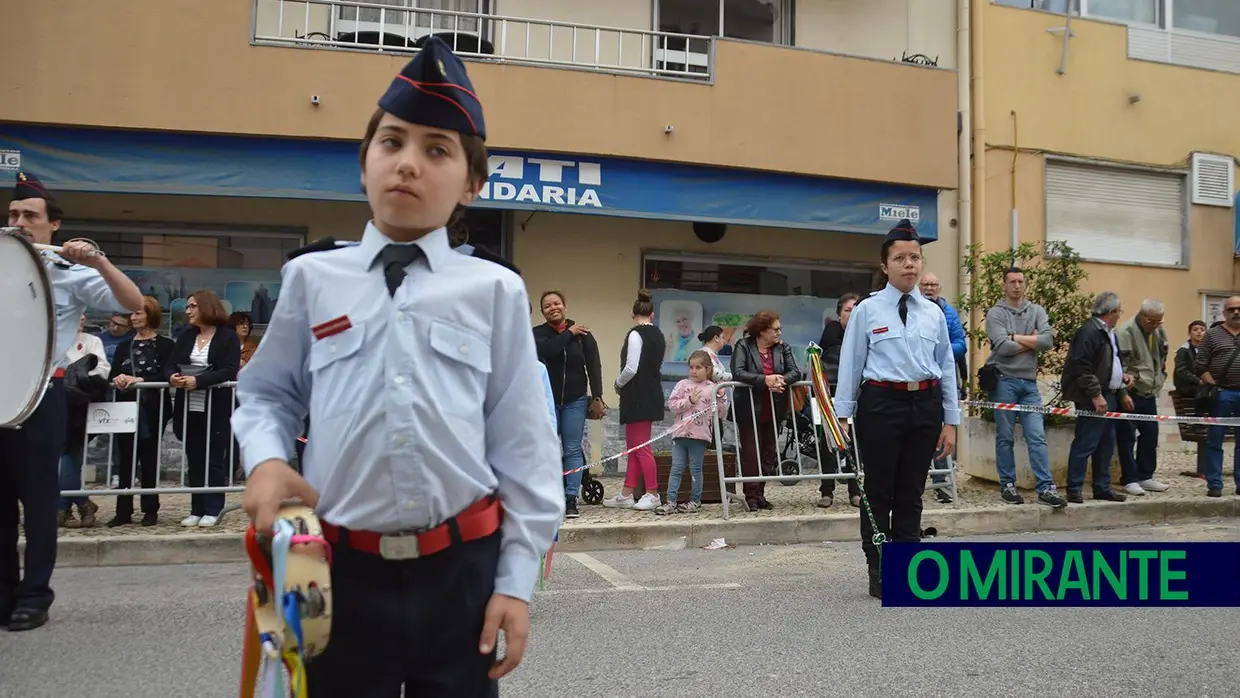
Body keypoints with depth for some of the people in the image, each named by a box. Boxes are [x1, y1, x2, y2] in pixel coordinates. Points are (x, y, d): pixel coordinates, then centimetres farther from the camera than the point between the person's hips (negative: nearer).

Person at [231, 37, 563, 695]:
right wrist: (265, 460, -8)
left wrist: (516, 579, -2)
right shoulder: (312, 278, 2)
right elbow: (266, 394, 13)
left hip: (462, 568, 0)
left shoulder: (495, 290, -2)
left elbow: (524, 448, -1)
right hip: (342, 569, 1)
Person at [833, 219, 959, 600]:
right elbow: (850, 364, -1)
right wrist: (842, 417, -5)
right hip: (881, 403, -3)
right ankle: (879, 575, 13)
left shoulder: (934, 313, 10)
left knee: (912, 493, 9)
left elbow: (947, 367, 11)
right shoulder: (867, 310, 0)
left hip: (925, 405, 3)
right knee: (879, 492, 3)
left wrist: (950, 421, 9)